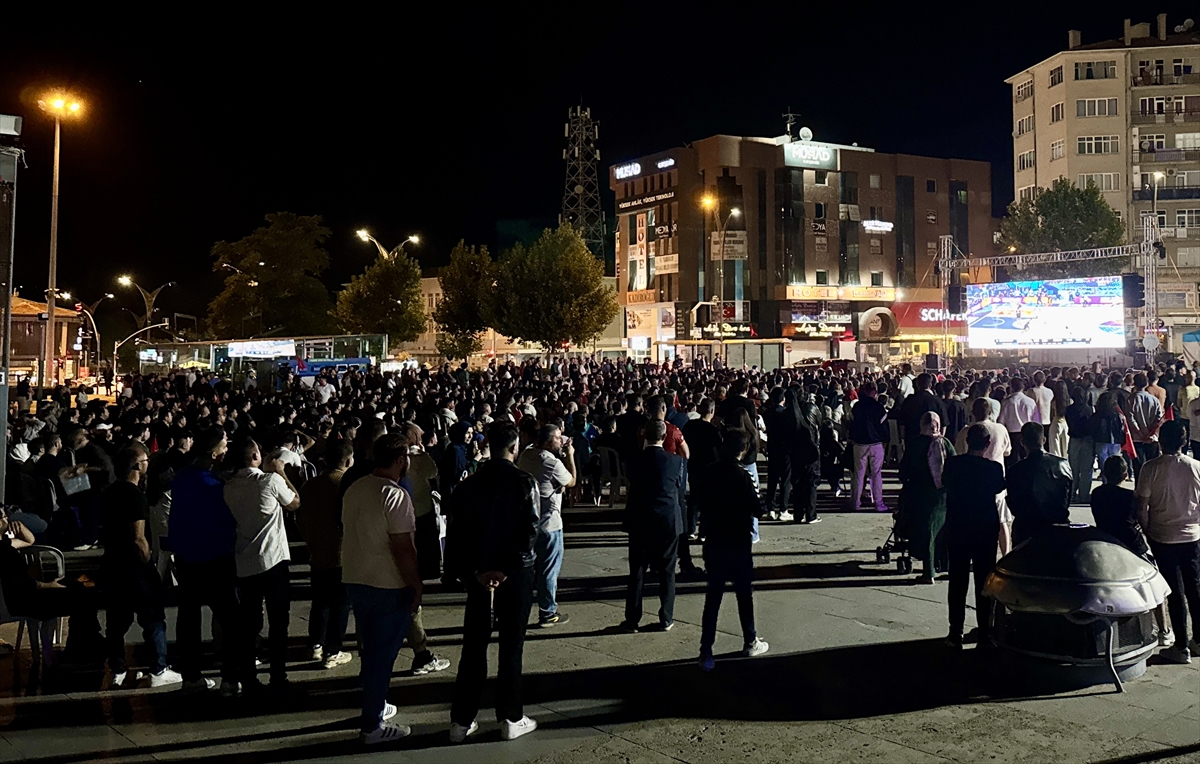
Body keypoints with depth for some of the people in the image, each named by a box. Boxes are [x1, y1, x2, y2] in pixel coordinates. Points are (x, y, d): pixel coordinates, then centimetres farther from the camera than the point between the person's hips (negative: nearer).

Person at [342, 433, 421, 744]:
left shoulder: (354, 489, 6)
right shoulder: (395, 495, -19)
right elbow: (403, 547, -22)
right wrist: (416, 586, -13)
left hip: (355, 580, 8)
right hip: (388, 587, -8)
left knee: (371, 648, 21)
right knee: (383, 654, 2)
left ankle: (375, 705, 35)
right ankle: (373, 726, 9)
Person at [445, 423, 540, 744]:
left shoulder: (468, 485, 3)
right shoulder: (524, 482, -9)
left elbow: (454, 533, -4)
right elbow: (530, 530, -19)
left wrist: (475, 572, -9)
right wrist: (507, 570, -18)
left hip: (478, 575, 3)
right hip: (516, 574, -3)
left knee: (473, 647, 11)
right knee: (511, 647, 7)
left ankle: (461, 721, 16)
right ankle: (511, 720, 15)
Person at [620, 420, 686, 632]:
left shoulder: (634, 462, -5)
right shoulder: (677, 462, -7)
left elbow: (632, 491, 6)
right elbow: (681, 493, 3)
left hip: (639, 523, 1)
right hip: (669, 522, -1)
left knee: (637, 572, 8)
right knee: (667, 572, 9)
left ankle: (632, 620, 12)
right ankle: (666, 619, 14)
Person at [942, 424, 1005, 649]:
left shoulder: (952, 464, -9)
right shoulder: (994, 468, -14)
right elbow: (999, 489, 4)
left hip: (956, 530, 1)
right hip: (986, 531, -1)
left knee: (957, 581, 9)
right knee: (984, 582, 9)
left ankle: (955, 634, 11)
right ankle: (984, 635, 14)